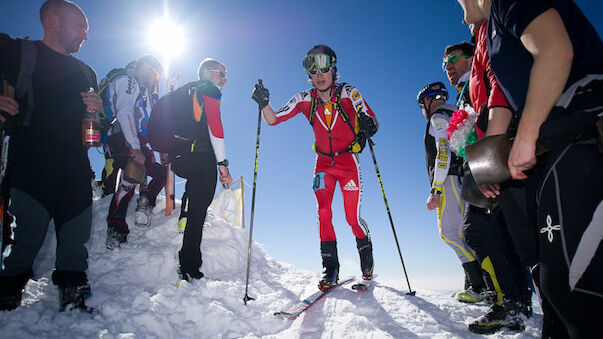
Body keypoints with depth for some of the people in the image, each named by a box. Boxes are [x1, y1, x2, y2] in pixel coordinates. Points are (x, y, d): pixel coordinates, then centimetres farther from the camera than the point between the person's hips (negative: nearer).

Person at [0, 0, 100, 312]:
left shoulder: (86, 72, 23)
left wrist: (96, 110, 4)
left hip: (75, 161, 5)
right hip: (31, 159, -4)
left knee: (76, 234, 2)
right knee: (28, 231, -5)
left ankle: (72, 293, 12)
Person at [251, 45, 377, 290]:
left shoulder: (348, 93, -11)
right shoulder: (305, 100, -4)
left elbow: (370, 119, -13)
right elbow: (274, 120, -6)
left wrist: (368, 126, -37)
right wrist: (264, 104, -26)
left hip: (348, 161, -2)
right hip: (324, 162, 3)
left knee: (352, 218, -2)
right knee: (323, 213, -11)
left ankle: (367, 263, 24)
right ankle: (330, 269, 2)